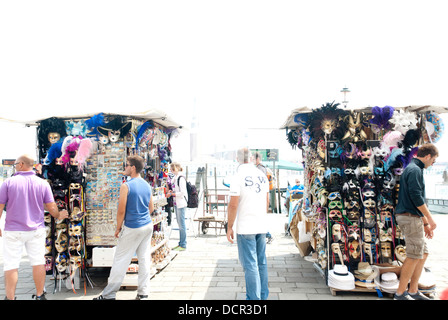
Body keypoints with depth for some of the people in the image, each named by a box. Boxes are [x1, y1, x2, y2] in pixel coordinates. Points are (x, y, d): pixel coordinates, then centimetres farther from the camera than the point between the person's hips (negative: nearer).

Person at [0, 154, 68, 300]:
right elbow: (51, 208, -2)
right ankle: (40, 296, 18)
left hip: (13, 231, -2)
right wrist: (59, 215, 19)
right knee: (38, 262, 9)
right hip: (36, 230, 2)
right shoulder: (43, 183, -2)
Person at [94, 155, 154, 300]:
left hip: (132, 228, -6)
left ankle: (109, 294, 14)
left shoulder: (126, 186, -14)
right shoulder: (147, 185, 5)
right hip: (148, 226, 6)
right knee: (144, 259, 10)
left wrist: (118, 228, 0)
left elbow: (121, 211, -12)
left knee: (120, 260, 4)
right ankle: (143, 293, 17)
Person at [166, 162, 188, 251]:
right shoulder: (175, 178, 14)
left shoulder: (181, 178, -14)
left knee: (182, 224, -3)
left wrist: (172, 194, -12)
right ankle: (180, 244, 23)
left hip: (181, 204, -9)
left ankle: (183, 245, 4)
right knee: (179, 224, 14)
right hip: (176, 203, 9)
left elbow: (182, 193, -18)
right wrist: (171, 191, 4)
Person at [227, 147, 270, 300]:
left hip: (245, 228, -6)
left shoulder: (239, 177, -14)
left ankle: (254, 297, 8)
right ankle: (263, 295, 26)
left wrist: (229, 227, -7)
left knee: (250, 265, 1)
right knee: (261, 262, 15)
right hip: (262, 226, 6)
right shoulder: (262, 175, 5)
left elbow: (233, 205, -16)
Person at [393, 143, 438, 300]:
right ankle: (400, 293, 7)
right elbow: (416, 197, -21)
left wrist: (425, 223, 23)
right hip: (410, 217, -10)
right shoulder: (415, 170, -11)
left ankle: (413, 290, 22)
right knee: (414, 256, -3)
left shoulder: (414, 169, 20)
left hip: (412, 217, 10)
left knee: (423, 254, 15)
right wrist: (430, 218, -14)